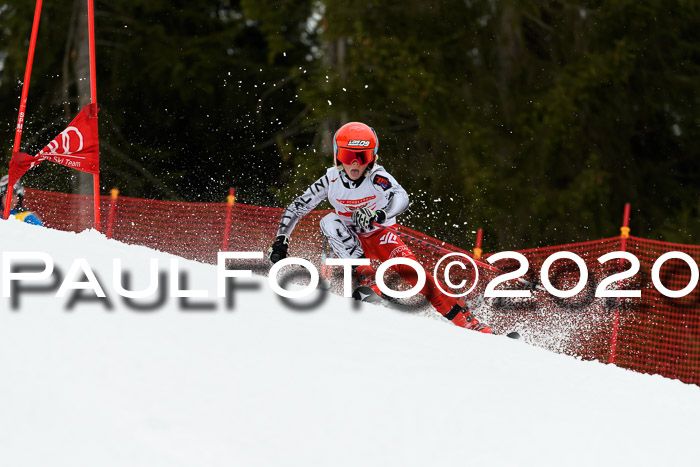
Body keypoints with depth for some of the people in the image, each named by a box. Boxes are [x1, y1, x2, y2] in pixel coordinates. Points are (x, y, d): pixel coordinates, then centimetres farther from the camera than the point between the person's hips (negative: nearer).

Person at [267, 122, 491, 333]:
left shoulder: (377, 176, -23)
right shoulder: (331, 180, -17)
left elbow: (401, 198, -43)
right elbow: (295, 208, -7)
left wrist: (377, 215, -62)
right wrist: (280, 242, -17)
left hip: (379, 235, -2)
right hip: (350, 241, 2)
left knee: (412, 272, -25)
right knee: (330, 221, -27)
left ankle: (465, 319, -22)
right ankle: (367, 282, -35)